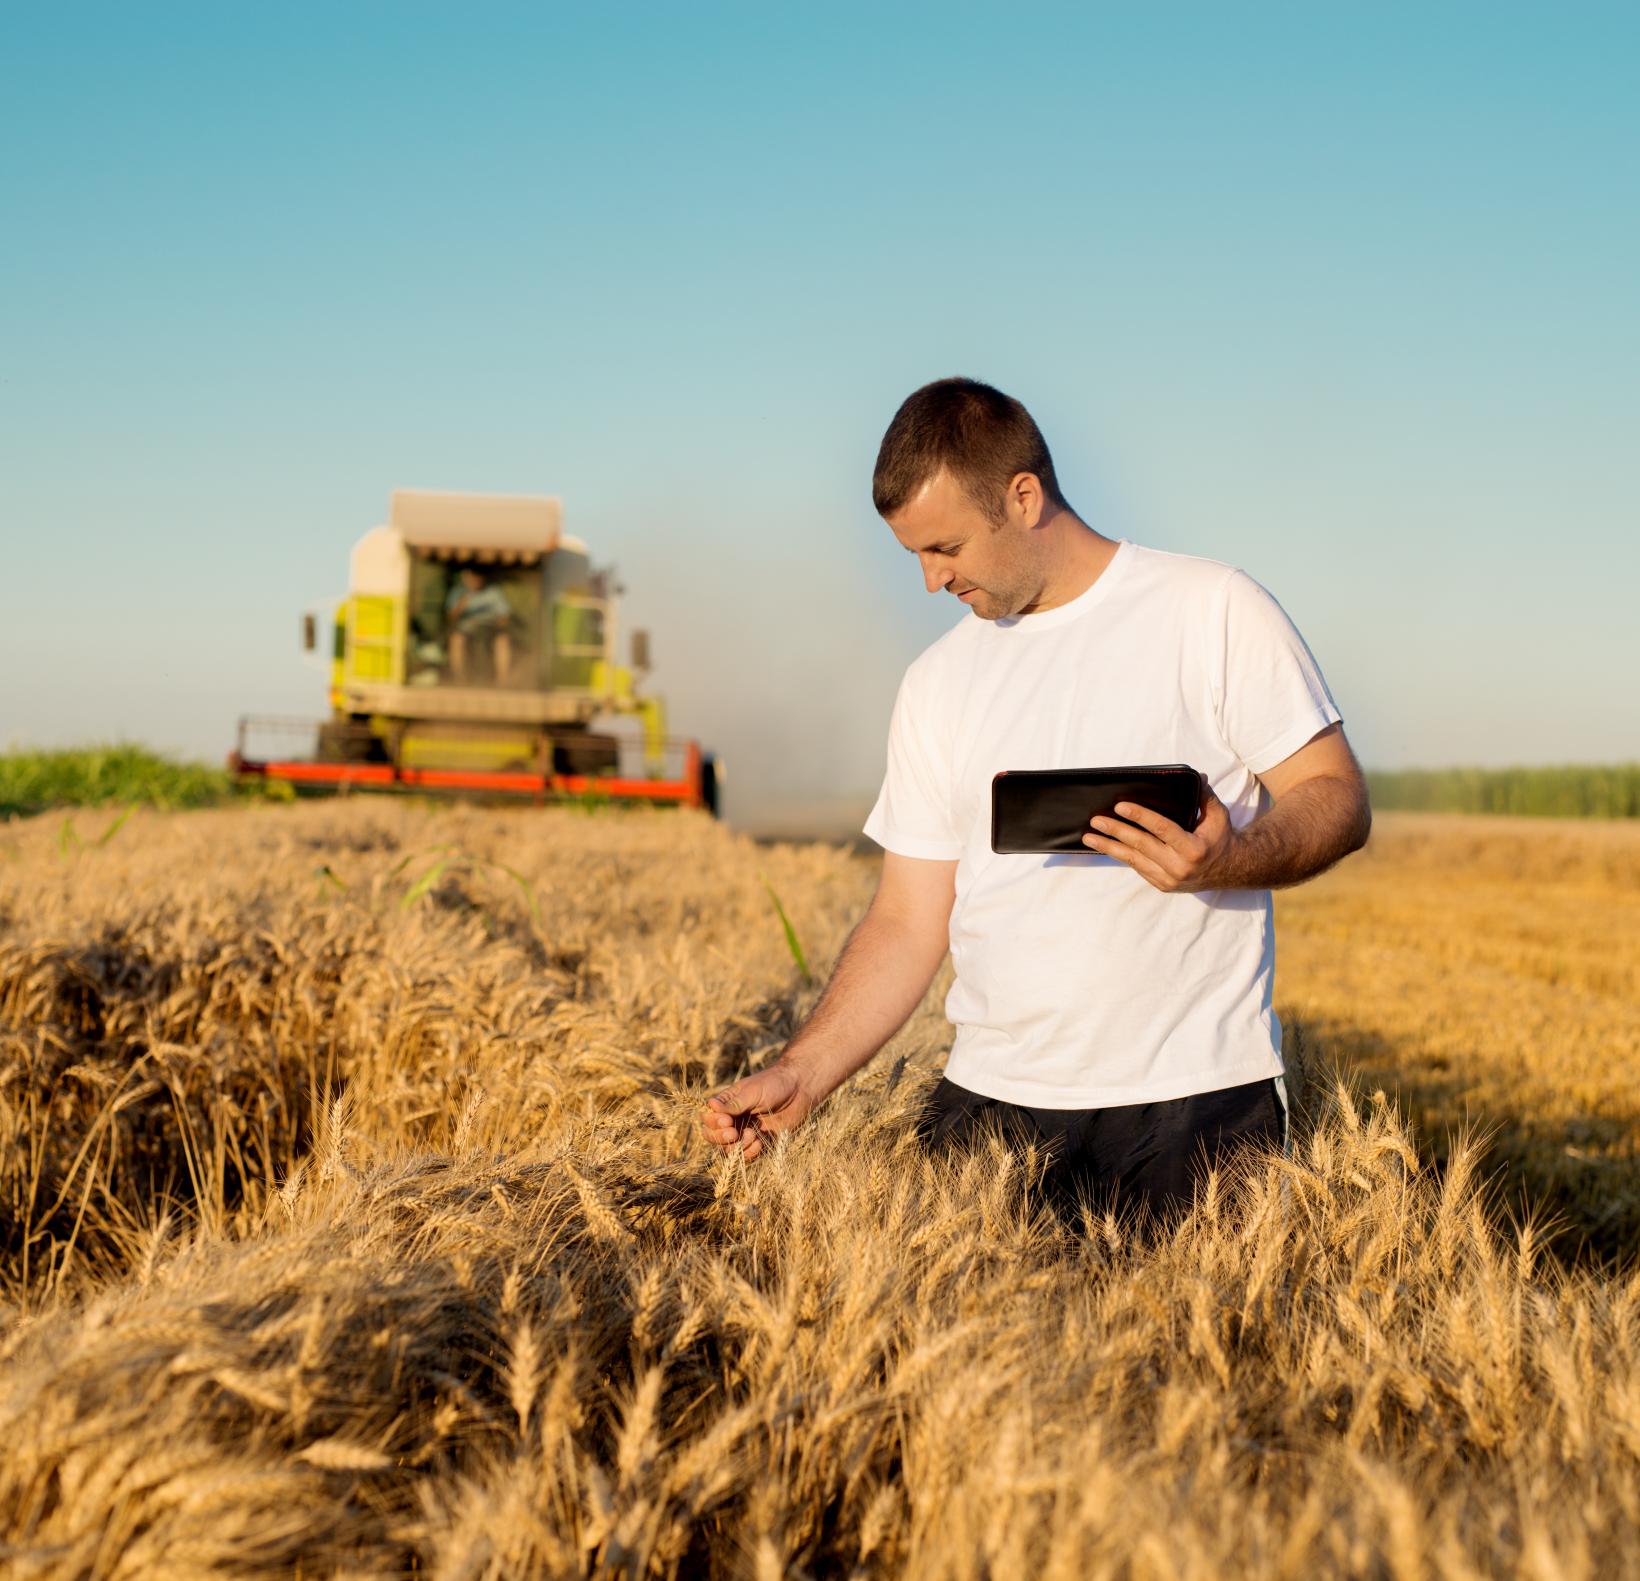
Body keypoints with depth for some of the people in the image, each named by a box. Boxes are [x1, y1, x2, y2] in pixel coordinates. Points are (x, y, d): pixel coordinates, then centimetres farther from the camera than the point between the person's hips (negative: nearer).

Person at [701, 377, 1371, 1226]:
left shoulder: (1214, 610, -1)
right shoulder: (937, 684, 12)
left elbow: (1339, 800, -2)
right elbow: (908, 920, 10)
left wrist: (1229, 860, -22)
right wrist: (801, 1075, -2)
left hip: (1196, 1099, -3)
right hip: (994, 1104, 3)